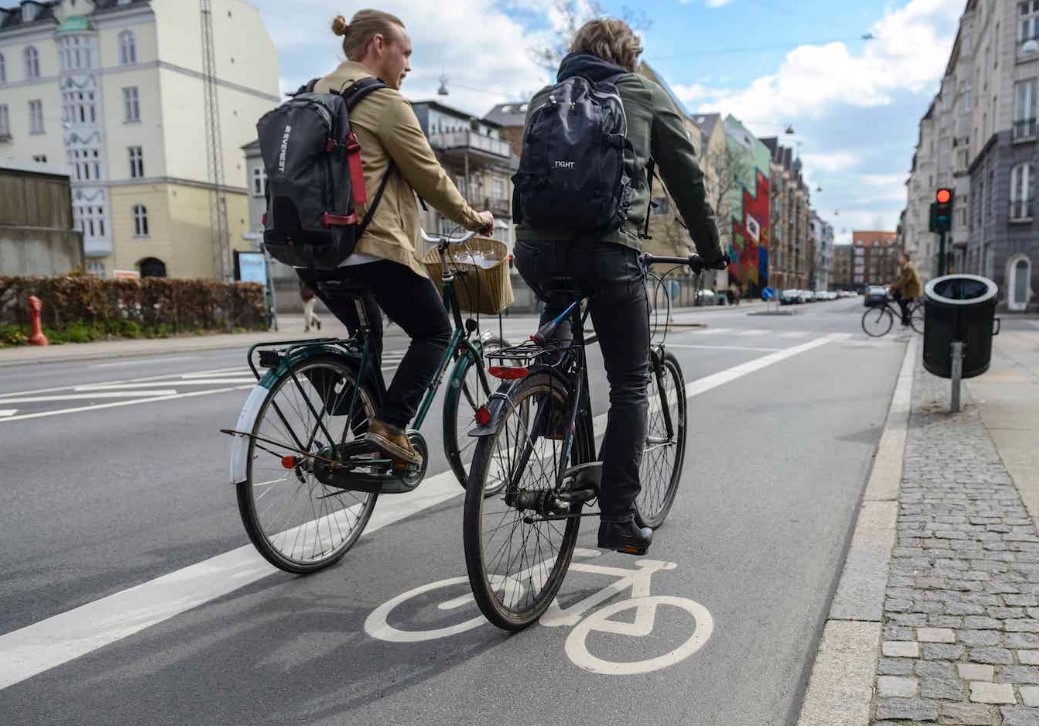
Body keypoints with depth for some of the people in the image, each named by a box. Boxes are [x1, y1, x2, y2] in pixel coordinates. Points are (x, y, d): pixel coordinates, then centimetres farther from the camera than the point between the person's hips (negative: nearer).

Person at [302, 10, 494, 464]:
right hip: (370, 246, -8)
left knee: (365, 334, 26)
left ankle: (362, 433, 24)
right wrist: (472, 218, 10)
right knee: (434, 332, 7)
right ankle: (390, 426, -5)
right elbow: (429, 176, -4)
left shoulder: (312, 97, 17)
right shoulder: (383, 101, -7)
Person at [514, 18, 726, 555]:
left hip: (536, 247, 4)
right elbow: (687, 179, 17)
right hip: (608, 250, -3)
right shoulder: (646, 94, 15)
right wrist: (711, 249, 28)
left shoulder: (544, 98, 24)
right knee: (630, 385, 8)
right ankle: (618, 519, 9)